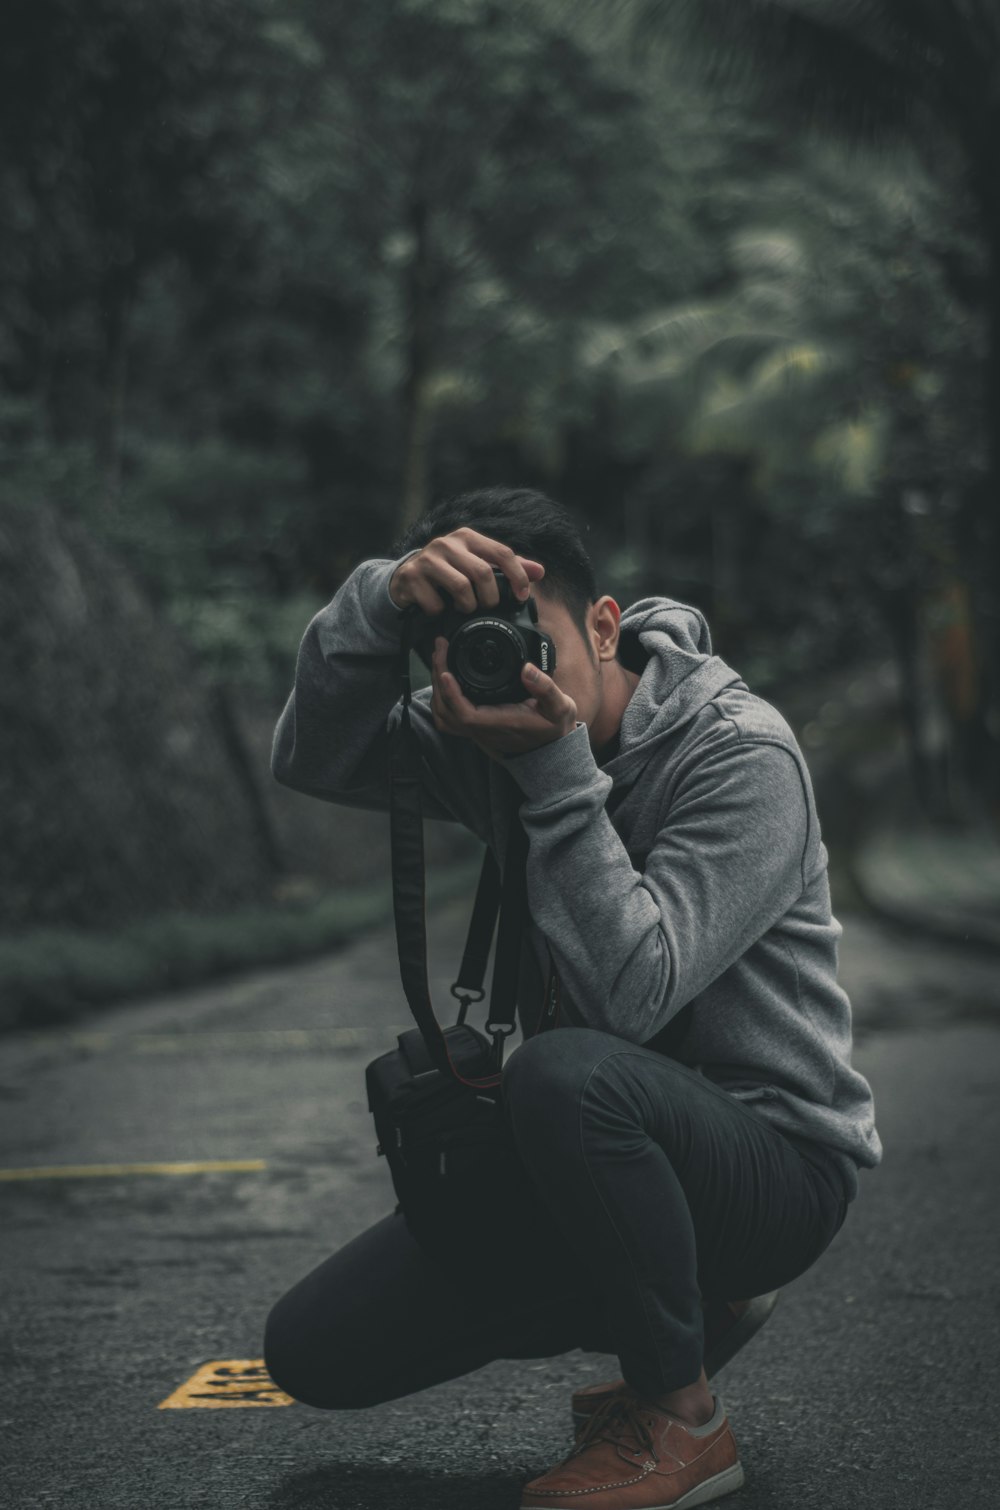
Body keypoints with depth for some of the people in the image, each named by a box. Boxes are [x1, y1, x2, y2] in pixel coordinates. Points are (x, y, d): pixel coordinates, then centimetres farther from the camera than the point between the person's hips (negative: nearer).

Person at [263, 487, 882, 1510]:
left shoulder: (741, 754, -18)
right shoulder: (493, 734, 1)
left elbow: (632, 991, -29)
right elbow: (311, 759, -14)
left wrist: (558, 772, -30)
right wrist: (378, 600, -29)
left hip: (776, 1155, -7)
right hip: (612, 1155, 7)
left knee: (563, 1073, -39)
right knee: (314, 1350, -1)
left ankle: (683, 1420, -14)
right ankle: (689, 1309, 13)